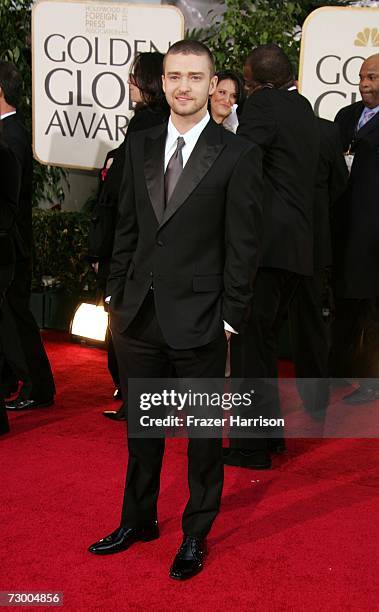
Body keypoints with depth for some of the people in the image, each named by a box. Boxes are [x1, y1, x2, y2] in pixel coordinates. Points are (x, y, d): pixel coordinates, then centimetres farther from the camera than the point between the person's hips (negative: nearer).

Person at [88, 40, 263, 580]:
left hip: (198, 320, -4)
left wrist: (230, 318, -9)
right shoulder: (141, 147, 7)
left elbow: (243, 246, -8)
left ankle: (196, 535, 27)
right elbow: (127, 229, 11)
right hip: (140, 315, 5)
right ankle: (139, 520, 36)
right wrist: (117, 297, 8)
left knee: (204, 432, 10)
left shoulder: (238, 156, -8)